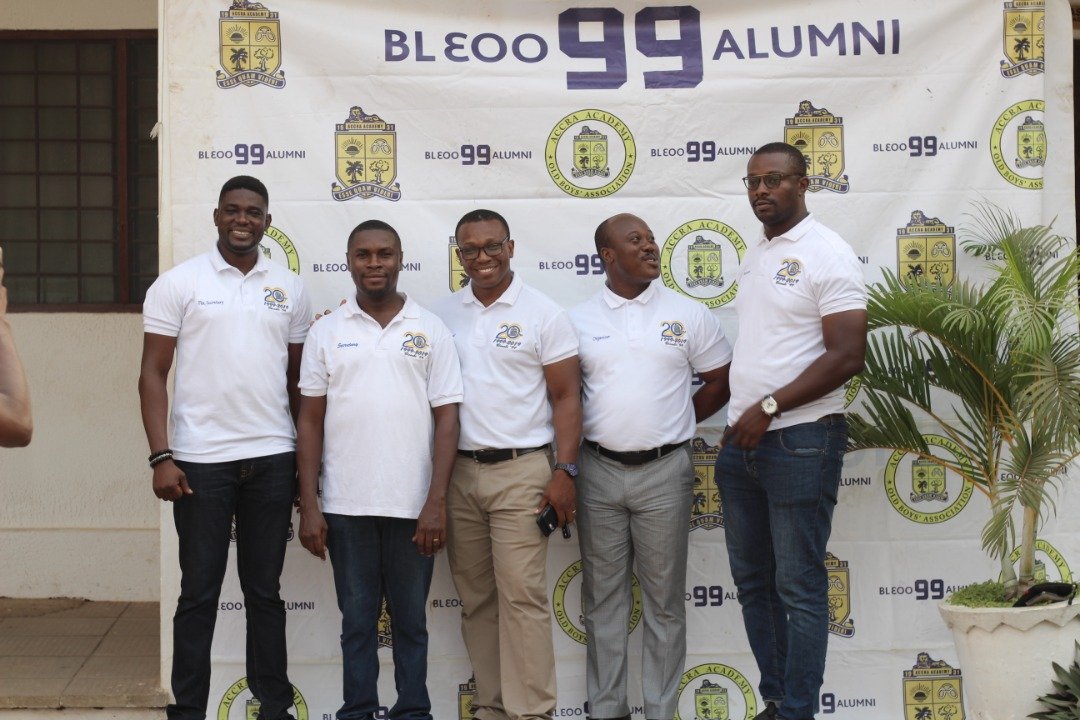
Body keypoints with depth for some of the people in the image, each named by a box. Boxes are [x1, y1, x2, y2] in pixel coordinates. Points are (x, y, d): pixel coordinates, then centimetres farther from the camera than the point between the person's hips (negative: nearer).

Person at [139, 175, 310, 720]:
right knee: (199, 592, 5)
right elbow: (152, 374, -3)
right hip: (200, 460, -3)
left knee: (265, 591, 11)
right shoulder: (177, 284, -1)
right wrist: (161, 456, -11)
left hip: (273, 460, 3)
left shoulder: (289, 289, 9)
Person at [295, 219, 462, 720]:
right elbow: (310, 421, 6)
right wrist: (308, 507, -1)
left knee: (411, 620, 8)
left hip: (413, 505, -1)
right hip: (346, 507, 1)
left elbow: (446, 417, 0)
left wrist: (436, 502, -8)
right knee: (357, 621, 9)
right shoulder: (327, 332, 5)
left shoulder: (431, 330, 3)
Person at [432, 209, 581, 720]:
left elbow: (566, 397, -2)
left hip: (520, 472, -4)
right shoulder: (443, 314, 10)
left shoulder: (543, 314, -1)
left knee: (521, 595, -8)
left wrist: (564, 472, -9)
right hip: (457, 472, 4)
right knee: (476, 598, 8)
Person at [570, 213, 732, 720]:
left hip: (664, 472, -1)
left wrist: (673, 426, 6)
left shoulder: (688, 315, 2)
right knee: (602, 596, 8)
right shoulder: (578, 321, 4)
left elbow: (720, 382, 8)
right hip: (599, 472, 1)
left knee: (664, 599, 5)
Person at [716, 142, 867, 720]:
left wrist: (768, 408, -17)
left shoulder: (827, 254, -9)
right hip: (740, 442, 8)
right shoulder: (754, 256, 15)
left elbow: (847, 356, -17)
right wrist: (734, 414, 12)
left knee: (799, 587, -2)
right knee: (753, 582, 13)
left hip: (799, 441, -8)